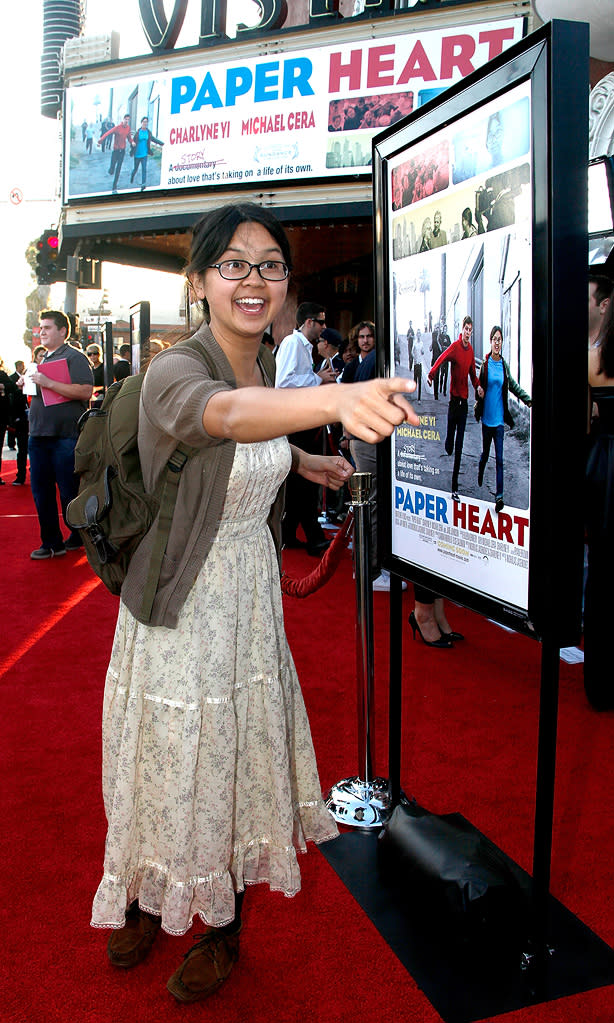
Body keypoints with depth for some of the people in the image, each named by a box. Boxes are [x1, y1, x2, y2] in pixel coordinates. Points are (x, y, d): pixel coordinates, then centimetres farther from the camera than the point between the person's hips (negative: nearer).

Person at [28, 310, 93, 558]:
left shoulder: (75, 357, -5)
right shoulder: (43, 360, 20)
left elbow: (85, 391, -20)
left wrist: (48, 383, -20)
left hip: (65, 437, -8)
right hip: (39, 435, 8)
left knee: (69, 491, -1)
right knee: (41, 492, 8)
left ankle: (78, 538, 15)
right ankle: (51, 542, 16)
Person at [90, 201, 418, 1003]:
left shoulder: (266, 366, -1)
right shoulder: (173, 371, -23)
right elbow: (223, 413, -49)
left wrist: (299, 461, 7)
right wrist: (337, 400, -66)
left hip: (252, 592, 6)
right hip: (182, 602, -5)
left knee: (241, 747, 17)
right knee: (172, 757, 12)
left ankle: (222, 921, 41)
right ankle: (148, 897, 43)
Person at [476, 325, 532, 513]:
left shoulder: (504, 366, 3)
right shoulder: (485, 364, -2)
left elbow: (513, 386, 14)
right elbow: (479, 385, 7)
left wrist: (528, 399, 11)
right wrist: (479, 391, -15)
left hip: (499, 418, 1)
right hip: (486, 417, -1)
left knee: (499, 458, -4)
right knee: (485, 452, 14)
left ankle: (499, 495, -8)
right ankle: (479, 476, 44)